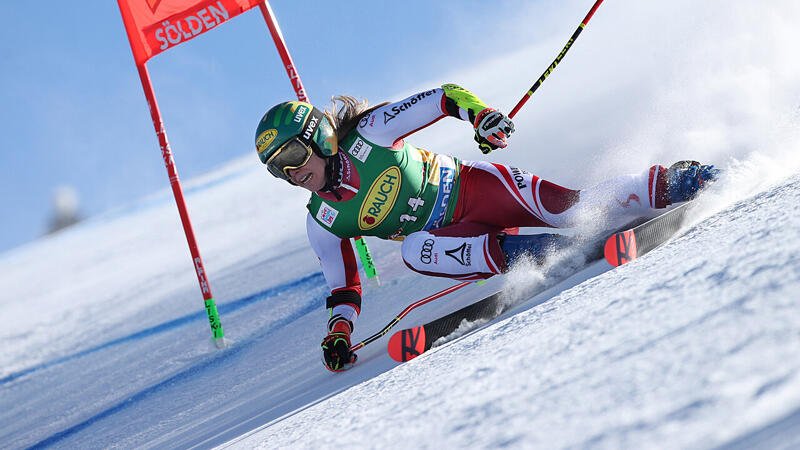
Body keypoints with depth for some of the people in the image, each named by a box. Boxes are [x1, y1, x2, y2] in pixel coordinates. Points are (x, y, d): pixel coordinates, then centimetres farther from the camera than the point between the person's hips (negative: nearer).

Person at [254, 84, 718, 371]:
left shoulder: (369, 133, -15)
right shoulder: (324, 222, -2)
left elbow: (443, 97, -11)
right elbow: (344, 287, 8)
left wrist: (479, 112, -29)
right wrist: (339, 330, -8)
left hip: (474, 187, -3)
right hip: (453, 233, 3)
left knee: (569, 207, -24)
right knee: (416, 250, -31)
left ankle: (670, 183, -11)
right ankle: (523, 252, -28)